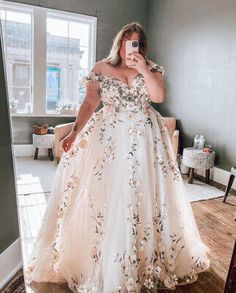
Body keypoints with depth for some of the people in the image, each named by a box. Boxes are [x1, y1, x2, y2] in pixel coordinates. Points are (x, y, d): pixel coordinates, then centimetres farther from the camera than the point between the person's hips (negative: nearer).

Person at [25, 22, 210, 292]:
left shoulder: (152, 68, 9)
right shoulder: (100, 68, 6)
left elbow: (159, 96, -5)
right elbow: (90, 103, 0)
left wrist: (143, 70, -13)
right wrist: (75, 131, -12)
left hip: (144, 139, 1)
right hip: (108, 138, 0)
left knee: (142, 195, 3)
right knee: (105, 193, -1)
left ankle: (147, 258, 23)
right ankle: (101, 261, 18)